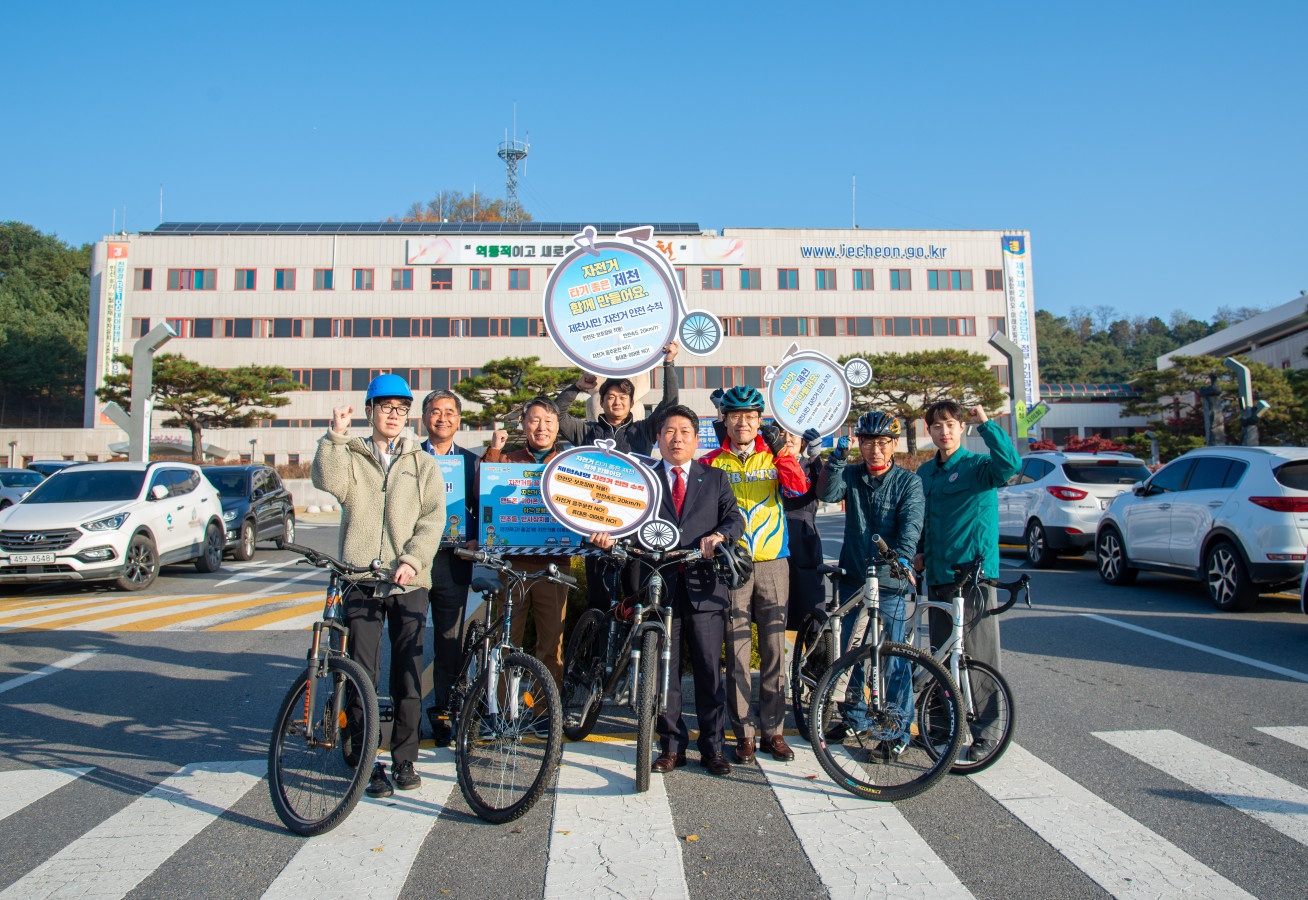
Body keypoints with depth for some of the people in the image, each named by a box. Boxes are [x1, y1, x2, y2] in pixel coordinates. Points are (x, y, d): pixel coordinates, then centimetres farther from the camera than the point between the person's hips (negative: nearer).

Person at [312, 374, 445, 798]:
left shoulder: (422, 463, 13)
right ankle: (368, 765, 8)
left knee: (408, 678, 3)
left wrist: (412, 560, -12)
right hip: (360, 582, 0)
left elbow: (433, 518, 2)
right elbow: (330, 483, -10)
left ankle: (405, 760, 15)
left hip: (409, 583, 1)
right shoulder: (351, 456, 13)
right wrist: (335, 435, -15)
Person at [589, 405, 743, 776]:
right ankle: (671, 746, 19)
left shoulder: (715, 479, 14)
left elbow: (735, 517, 4)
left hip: (703, 586, 0)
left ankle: (713, 747, 17)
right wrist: (610, 536, -16)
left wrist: (720, 535, -17)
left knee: (709, 670, 3)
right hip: (659, 585, 0)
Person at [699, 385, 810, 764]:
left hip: (772, 562, 1)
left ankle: (773, 729, 15)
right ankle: (743, 732, 10)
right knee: (737, 652, 1)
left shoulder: (774, 457, 9)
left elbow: (798, 488, -9)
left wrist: (780, 450, -20)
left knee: (774, 649, 4)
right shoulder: (712, 463, 7)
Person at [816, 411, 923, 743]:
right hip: (853, 578, 4)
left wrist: (902, 557, -30)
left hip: (890, 583, -4)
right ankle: (855, 718, 31)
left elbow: (911, 526, -15)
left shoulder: (908, 482, -3)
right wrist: (838, 456, -25)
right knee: (850, 652, 13)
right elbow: (827, 494, -14)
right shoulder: (851, 476, 5)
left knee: (891, 658, 0)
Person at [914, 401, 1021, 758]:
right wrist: (920, 552, 11)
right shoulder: (925, 472, 15)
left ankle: (982, 732, 4)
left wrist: (985, 423, -25)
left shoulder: (978, 465, -4)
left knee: (979, 656, -4)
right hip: (937, 575, 6)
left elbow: (1010, 464, -26)